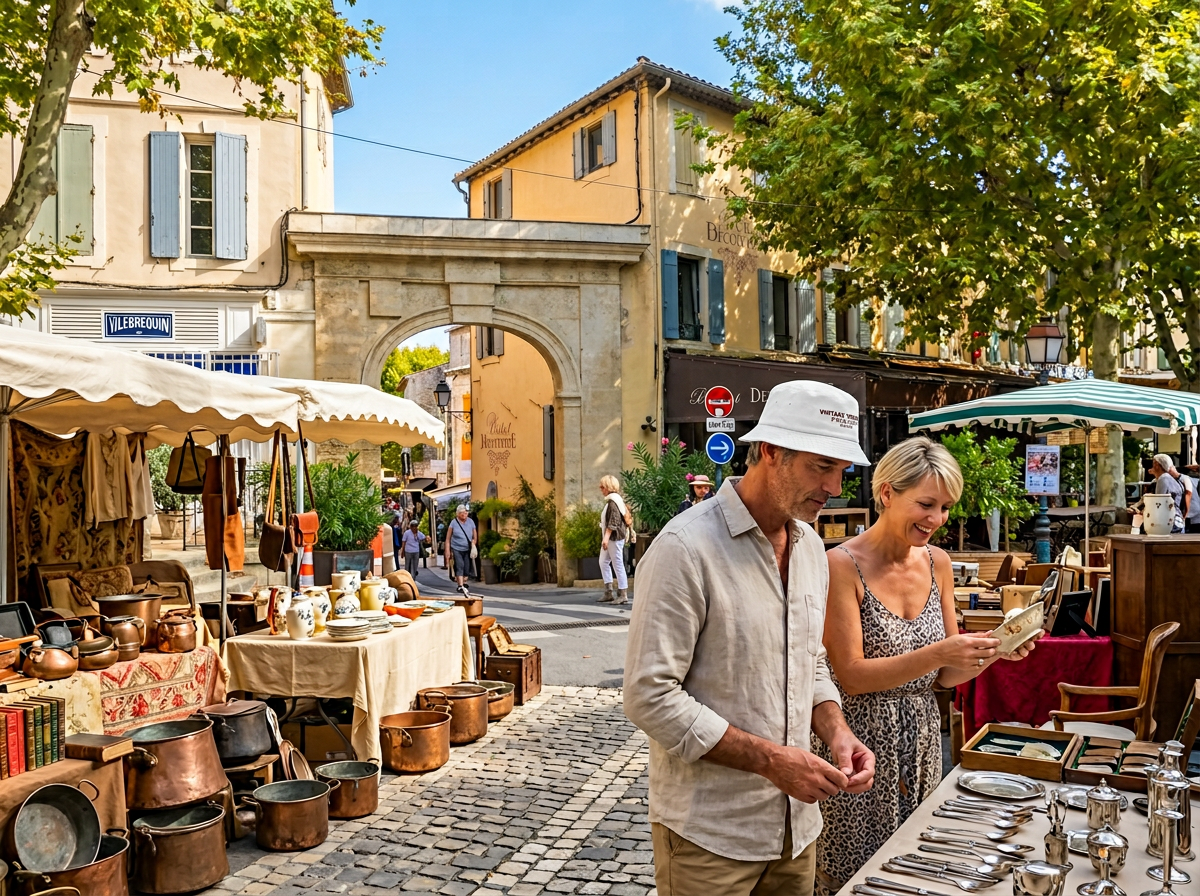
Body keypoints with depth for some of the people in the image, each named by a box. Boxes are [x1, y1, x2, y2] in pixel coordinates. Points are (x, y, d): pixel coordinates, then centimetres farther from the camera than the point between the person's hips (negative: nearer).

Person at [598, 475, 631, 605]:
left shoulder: (613, 501, -14)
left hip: (615, 537, -11)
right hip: (610, 537, 11)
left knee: (618, 564, -5)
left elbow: (613, 521, -22)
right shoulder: (611, 500, 15)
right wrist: (604, 537, 23)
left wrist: (606, 537, -26)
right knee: (603, 562, 13)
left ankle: (623, 595, -1)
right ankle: (608, 592, 16)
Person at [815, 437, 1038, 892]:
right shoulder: (843, 565, -15)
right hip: (860, 746, -6)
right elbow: (851, 676, -18)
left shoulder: (937, 563, 4)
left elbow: (946, 676, 8)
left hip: (922, 744, 6)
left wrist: (990, 651, -11)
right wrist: (938, 653, -27)